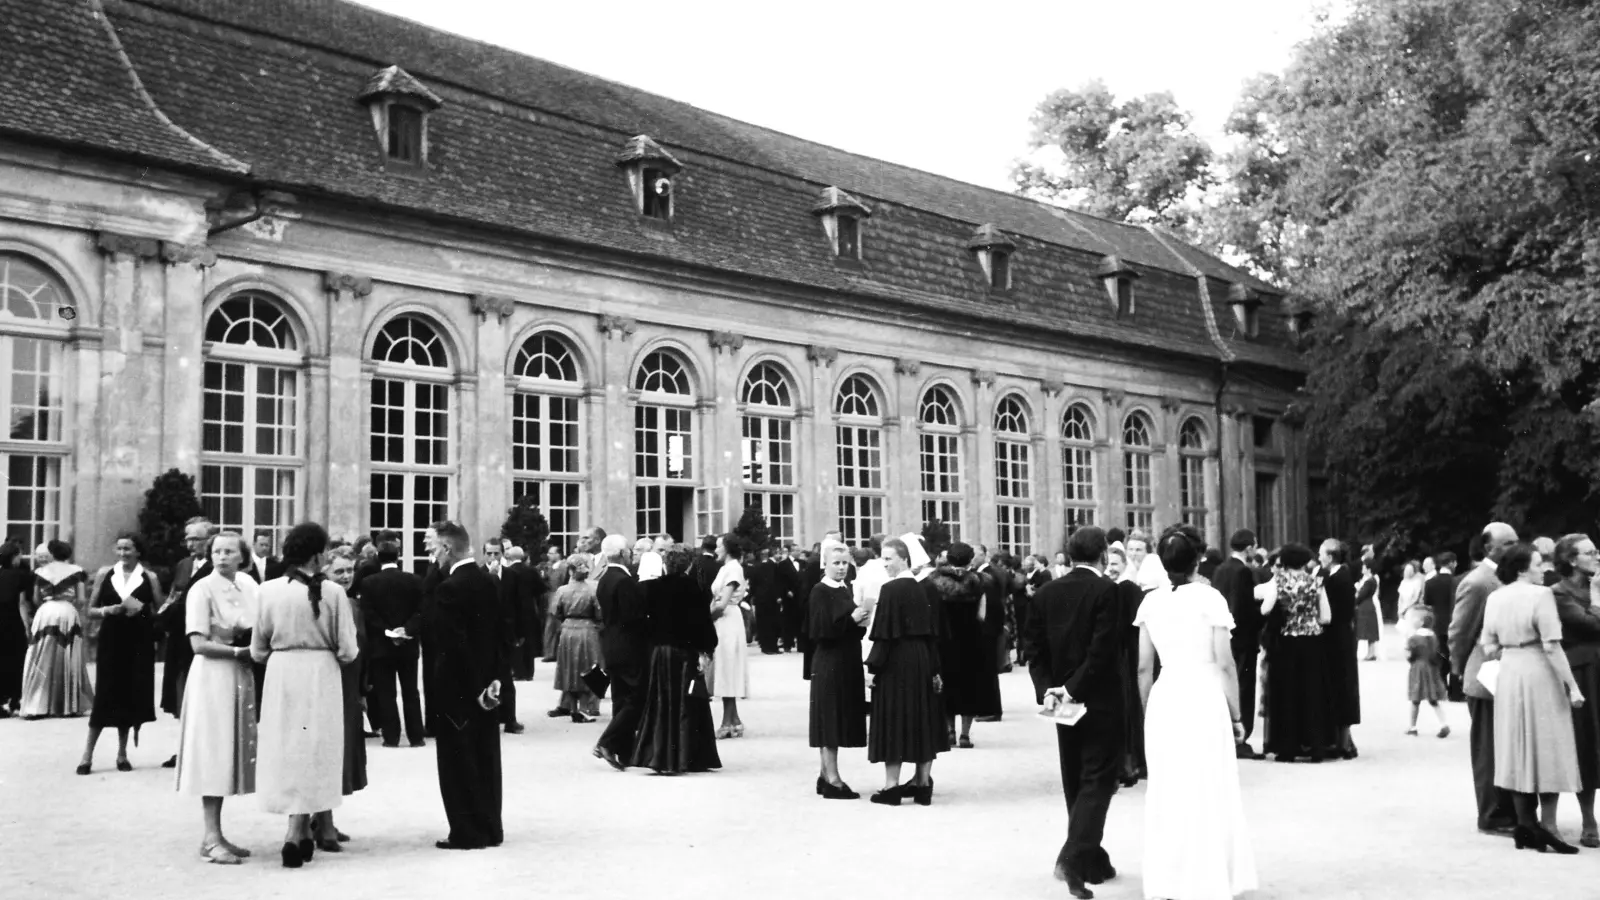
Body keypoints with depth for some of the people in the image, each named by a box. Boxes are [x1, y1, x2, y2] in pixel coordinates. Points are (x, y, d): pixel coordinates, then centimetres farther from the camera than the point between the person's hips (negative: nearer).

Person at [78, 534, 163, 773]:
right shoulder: (104, 574, 5)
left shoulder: (149, 578, 2)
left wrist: (142, 609, -13)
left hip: (139, 644, 0)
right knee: (105, 696, -2)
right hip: (111, 642, 0)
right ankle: (87, 755, 5)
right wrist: (108, 610, -12)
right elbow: (91, 611, 7)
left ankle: (122, 754, 15)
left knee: (132, 697, 3)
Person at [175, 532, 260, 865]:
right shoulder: (202, 589, -10)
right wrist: (239, 651, -18)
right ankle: (211, 839, 0)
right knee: (213, 755, -4)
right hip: (213, 675, -7)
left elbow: (258, 631, 16)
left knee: (230, 756, 10)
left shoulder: (247, 584, 7)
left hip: (241, 676, 7)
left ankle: (216, 835, 18)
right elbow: (199, 644, -15)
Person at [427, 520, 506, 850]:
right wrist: (495, 676, 7)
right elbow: (500, 633, 7)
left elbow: (453, 643, -21)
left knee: (458, 760, 1)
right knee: (486, 757, 13)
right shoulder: (489, 582, 5)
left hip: (458, 686, -7)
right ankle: (490, 828, 21)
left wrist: (474, 686, -15)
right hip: (485, 682, 8)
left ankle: (467, 832, 5)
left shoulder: (450, 588, -18)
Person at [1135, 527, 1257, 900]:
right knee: (1208, 793, 7)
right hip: (1204, 700, -3)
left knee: (1165, 793, 12)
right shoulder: (1210, 598, -6)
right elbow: (1225, 665, -7)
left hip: (1164, 700, 4)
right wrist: (1236, 715, 2)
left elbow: (1144, 668, 6)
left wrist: (1147, 714, 16)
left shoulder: (1151, 601, 4)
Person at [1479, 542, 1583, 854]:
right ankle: (1547, 824, 1)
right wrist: (1572, 686, -14)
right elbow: (1552, 647, -18)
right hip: (1540, 675, -6)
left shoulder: (1494, 598, 5)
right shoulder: (1541, 595, -13)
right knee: (1548, 747, 3)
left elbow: (1489, 648, 5)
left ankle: (1525, 825, 14)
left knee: (1518, 749, 11)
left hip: (1508, 676, 6)